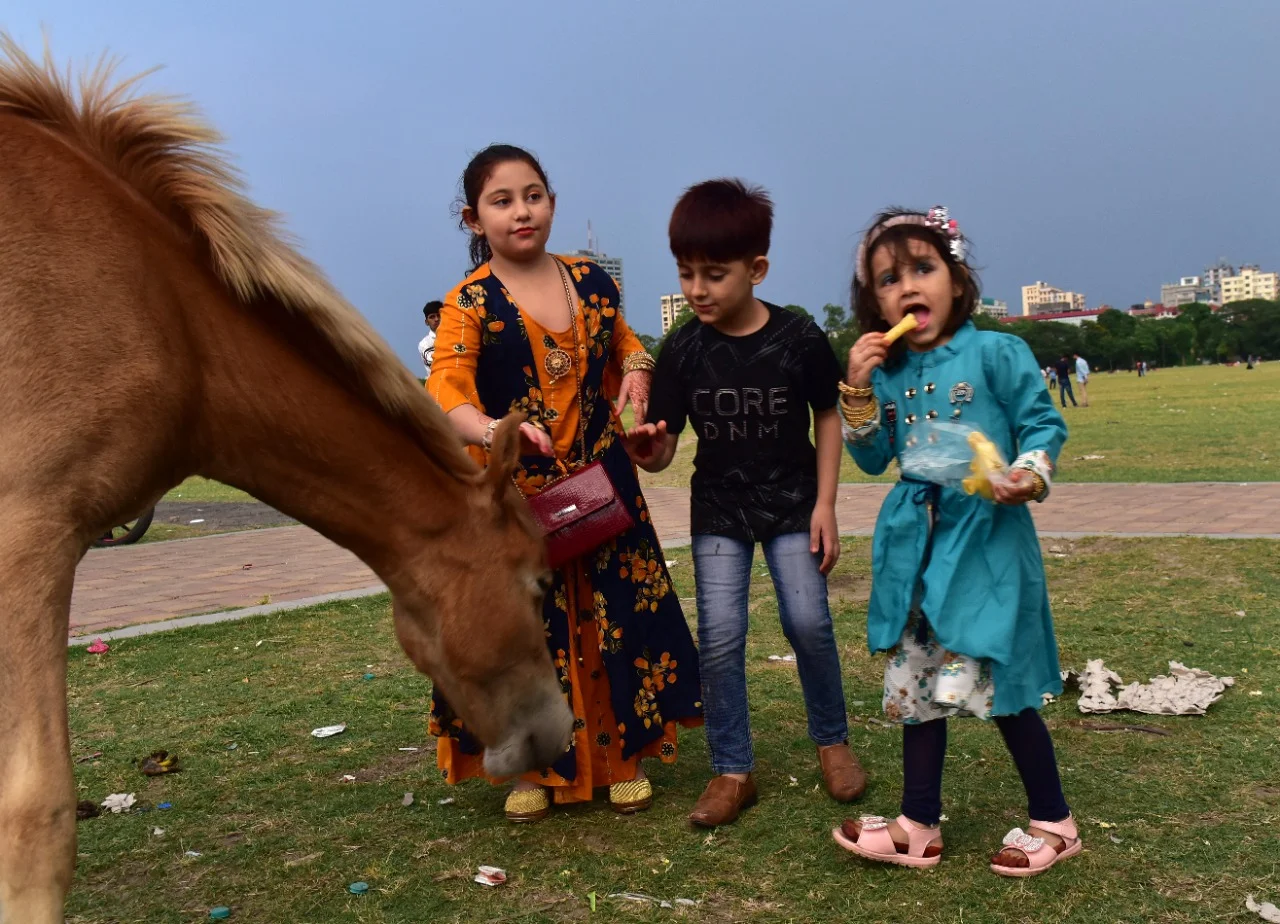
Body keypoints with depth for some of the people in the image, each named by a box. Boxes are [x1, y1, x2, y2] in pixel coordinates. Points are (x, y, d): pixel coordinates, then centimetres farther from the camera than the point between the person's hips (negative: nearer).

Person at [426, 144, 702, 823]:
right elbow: (446, 391, -23)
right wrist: (493, 429, -44)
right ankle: (533, 768, 25)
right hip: (513, 491, -3)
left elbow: (623, 343, 23)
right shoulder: (470, 303, -8)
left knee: (620, 617, 7)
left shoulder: (591, 281, 5)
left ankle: (625, 757, 27)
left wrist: (636, 368, -1)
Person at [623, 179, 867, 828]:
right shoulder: (682, 351, -10)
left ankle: (832, 739, 21)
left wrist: (824, 504, -6)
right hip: (718, 510, 1)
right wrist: (647, 453, -33)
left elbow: (827, 418, -2)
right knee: (720, 636, -3)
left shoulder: (798, 337, -13)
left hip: (792, 502, -1)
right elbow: (663, 448, -9)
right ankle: (732, 771, 12)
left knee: (807, 621, -6)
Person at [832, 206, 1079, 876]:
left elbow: (1044, 424, -2)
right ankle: (919, 827, 24)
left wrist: (1030, 476, -21)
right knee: (913, 683, 10)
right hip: (916, 542, 6)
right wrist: (857, 390, -4)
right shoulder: (887, 372, 7)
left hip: (986, 537, -5)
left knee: (995, 684, -1)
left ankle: (1053, 821, 22)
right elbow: (873, 459, 8)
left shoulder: (996, 354, -7)